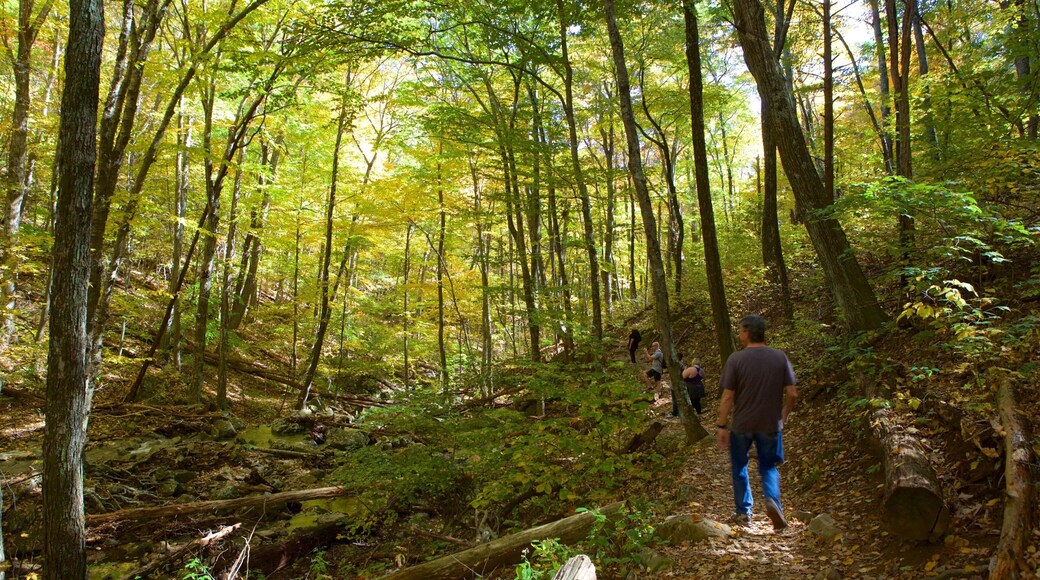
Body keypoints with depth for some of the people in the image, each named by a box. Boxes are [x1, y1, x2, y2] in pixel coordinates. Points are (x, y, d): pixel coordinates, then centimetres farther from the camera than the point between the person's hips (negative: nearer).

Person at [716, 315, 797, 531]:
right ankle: (773, 500, -7)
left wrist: (721, 426, -4)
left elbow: (727, 397, -12)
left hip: (741, 424, -2)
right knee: (769, 466, 18)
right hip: (770, 424, 2)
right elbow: (792, 393, -3)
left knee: (739, 467, 17)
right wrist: (783, 416, 15)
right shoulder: (780, 357, -5)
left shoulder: (736, 359, -13)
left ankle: (744, 513, 23)